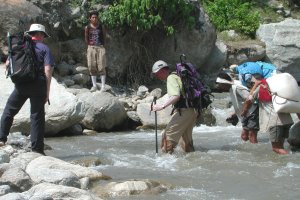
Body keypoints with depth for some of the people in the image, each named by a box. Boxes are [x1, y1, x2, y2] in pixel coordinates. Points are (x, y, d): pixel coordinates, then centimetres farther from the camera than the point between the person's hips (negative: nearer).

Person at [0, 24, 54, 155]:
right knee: (37, 116, 3)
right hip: (38, 85, -2)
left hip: (20, 85, 2)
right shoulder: (44, 48, 2)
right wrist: (47, 91, -4)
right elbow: (48, 70, -7)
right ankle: (37, 148, 3)